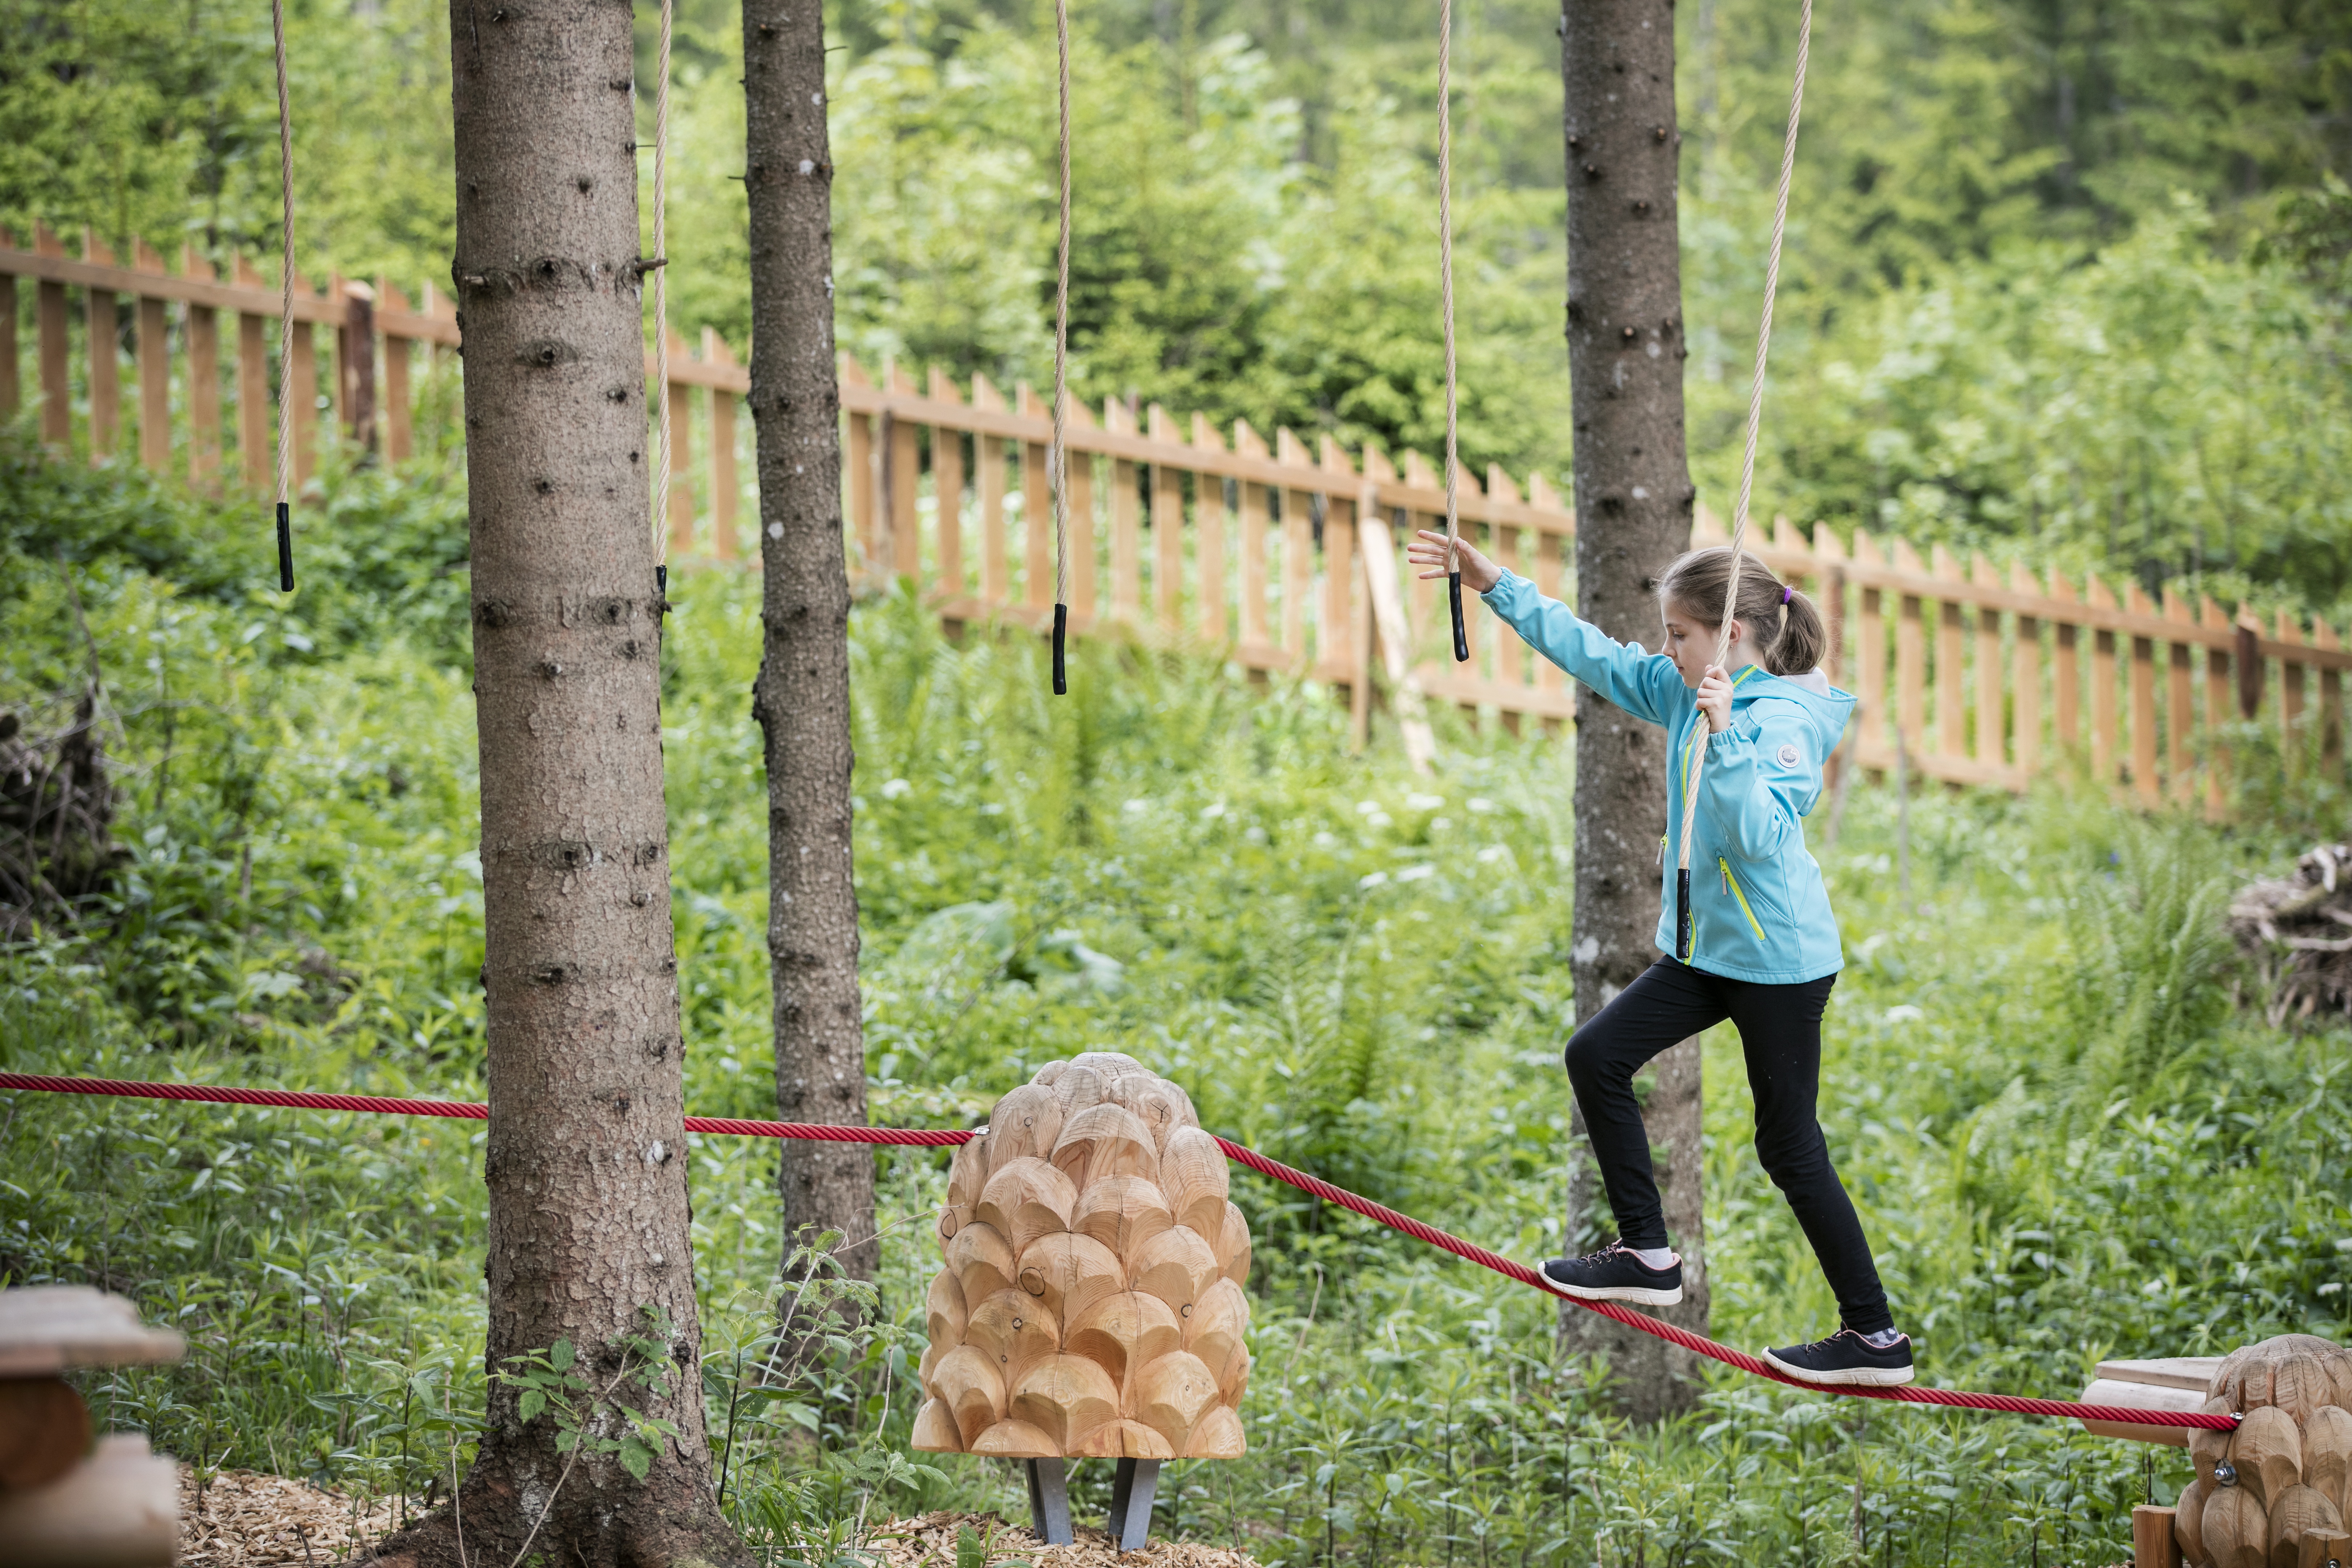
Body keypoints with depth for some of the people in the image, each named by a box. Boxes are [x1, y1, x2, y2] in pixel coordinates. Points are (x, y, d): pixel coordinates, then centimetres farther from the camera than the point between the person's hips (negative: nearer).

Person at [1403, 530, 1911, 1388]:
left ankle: (1877, 1337, 7)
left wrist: (1723, 741, -39)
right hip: (1708, 949, 9)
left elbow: (1765, 836, -33)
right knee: (1597, 1058, 11)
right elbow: (1594, 653, 11)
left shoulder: (1784, 722, -22)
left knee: (1790, 1148, -3)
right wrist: (1497, 586, 10)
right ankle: (1647, 1254, 20)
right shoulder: (1691, 692, 3)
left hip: (1780, 962, -9)